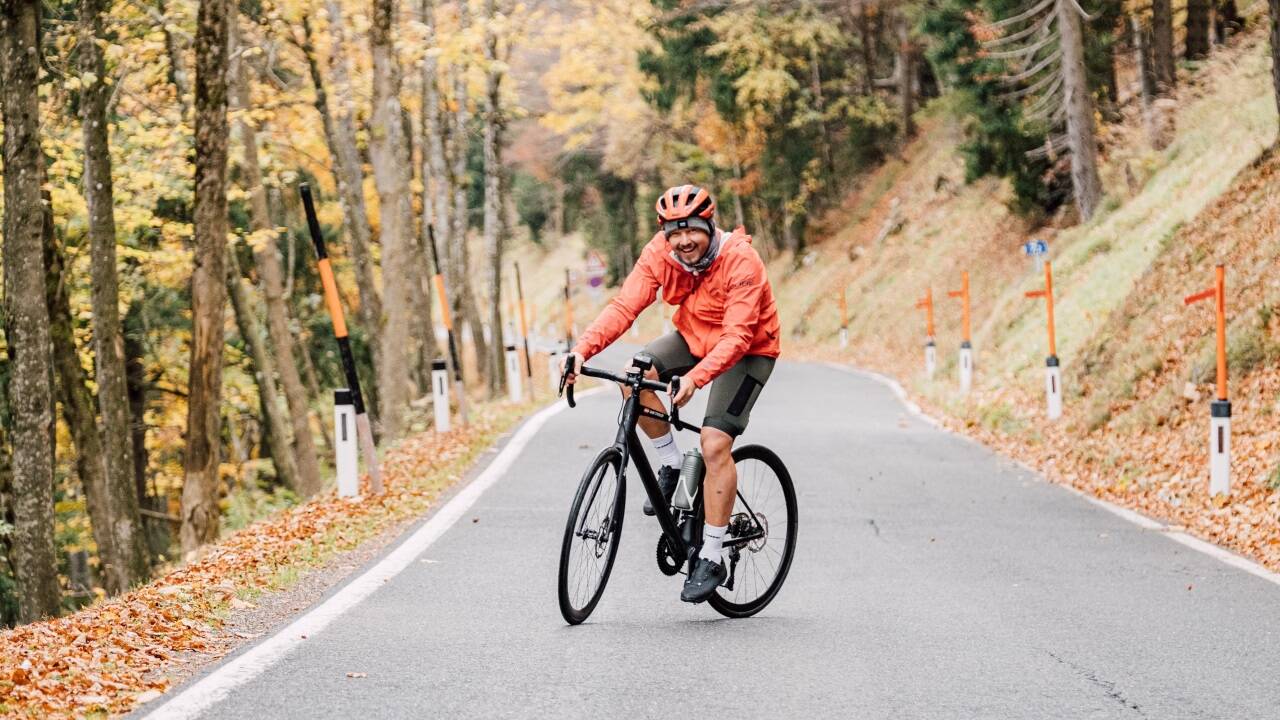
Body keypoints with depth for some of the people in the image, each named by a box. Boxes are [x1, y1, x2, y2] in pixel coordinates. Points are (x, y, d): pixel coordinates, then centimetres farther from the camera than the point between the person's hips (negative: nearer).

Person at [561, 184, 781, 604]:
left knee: (715, 444, -19)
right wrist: (583, 350, -37)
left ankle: (711, 560, -12)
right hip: (693, 338, 6)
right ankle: (670, 464, 3)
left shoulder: (740, 261, -30)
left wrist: (695, 378, -50)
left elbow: (736, 336, -36)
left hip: (747, 352, -5)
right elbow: (624, 306, -22)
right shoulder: (660, 254, -16)